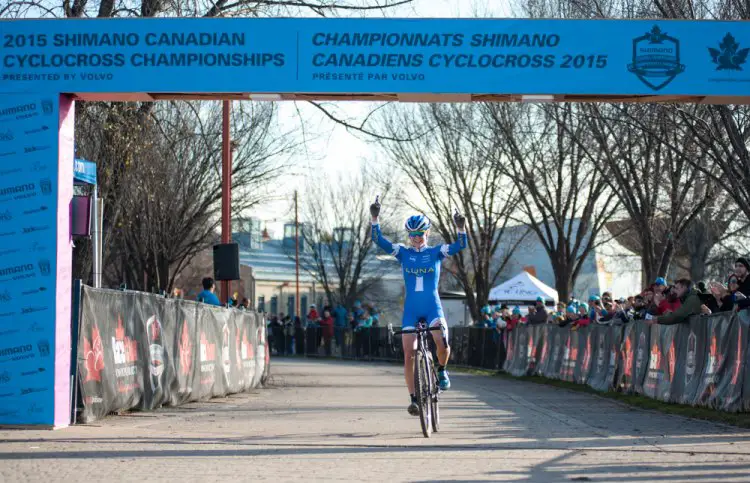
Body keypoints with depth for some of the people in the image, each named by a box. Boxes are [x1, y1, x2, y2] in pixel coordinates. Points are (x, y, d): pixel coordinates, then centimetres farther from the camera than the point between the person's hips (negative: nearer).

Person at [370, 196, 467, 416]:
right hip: (411, 309, 1)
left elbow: (461, 245, -13)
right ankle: (414, 399, 7)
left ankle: (441, 370, 5)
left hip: (433, 306, -1)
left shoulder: (436, 252, 1)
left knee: (442, 343, -26)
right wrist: (375, 218, -23)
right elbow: (379, 240, -9)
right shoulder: (403, 253, 3)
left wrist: (460, 227, -32)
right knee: (408, 356, -4)